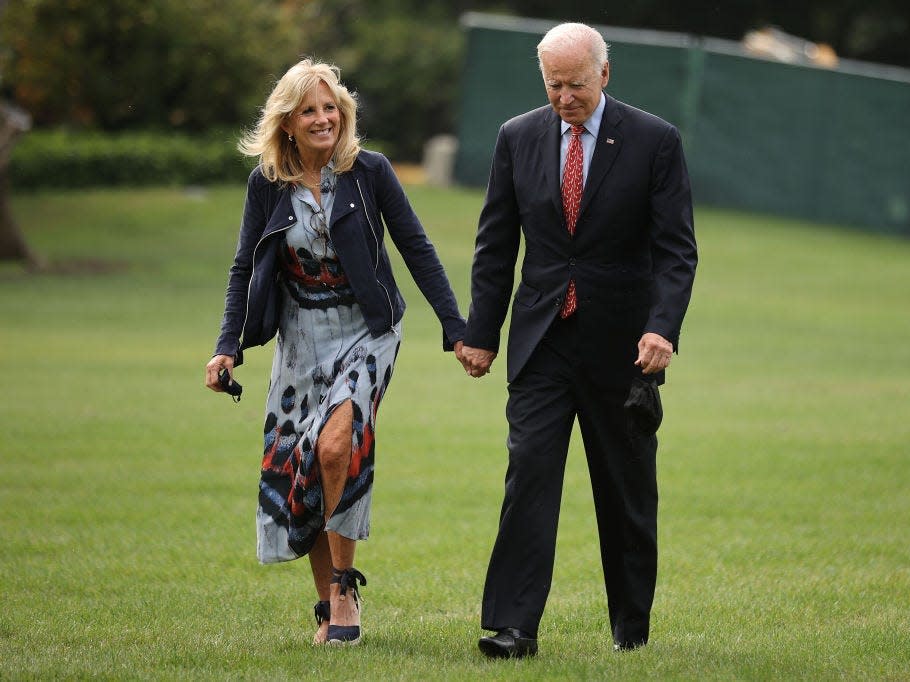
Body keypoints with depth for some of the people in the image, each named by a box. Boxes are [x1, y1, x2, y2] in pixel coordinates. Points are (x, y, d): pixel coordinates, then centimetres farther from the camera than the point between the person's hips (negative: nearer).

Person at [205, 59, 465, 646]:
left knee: (335, 446, -24)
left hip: (366, 332, -3)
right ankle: (328, 604, 16)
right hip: (301, 338, 3)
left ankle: (344, 588, -11)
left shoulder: (370, 171, -6)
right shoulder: (267, 182, 0)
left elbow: (417, 250, -2)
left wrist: (457, 329, -5)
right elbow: (246, 269, 6)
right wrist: (229, 347, -4)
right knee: (297, 467, 2)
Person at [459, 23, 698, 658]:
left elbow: (676, 248, -7)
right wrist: (482, 333, 5)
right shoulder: (518, 138, 4)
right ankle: (514, 626, -14)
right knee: (529, 474, -10)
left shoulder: (654, 141, -5)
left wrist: (662, 328, -20)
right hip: (541, 342, 1)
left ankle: (631, 624, 22)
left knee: (628, 492, 8)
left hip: (622, 344, -1)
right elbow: (496, 245, 9)